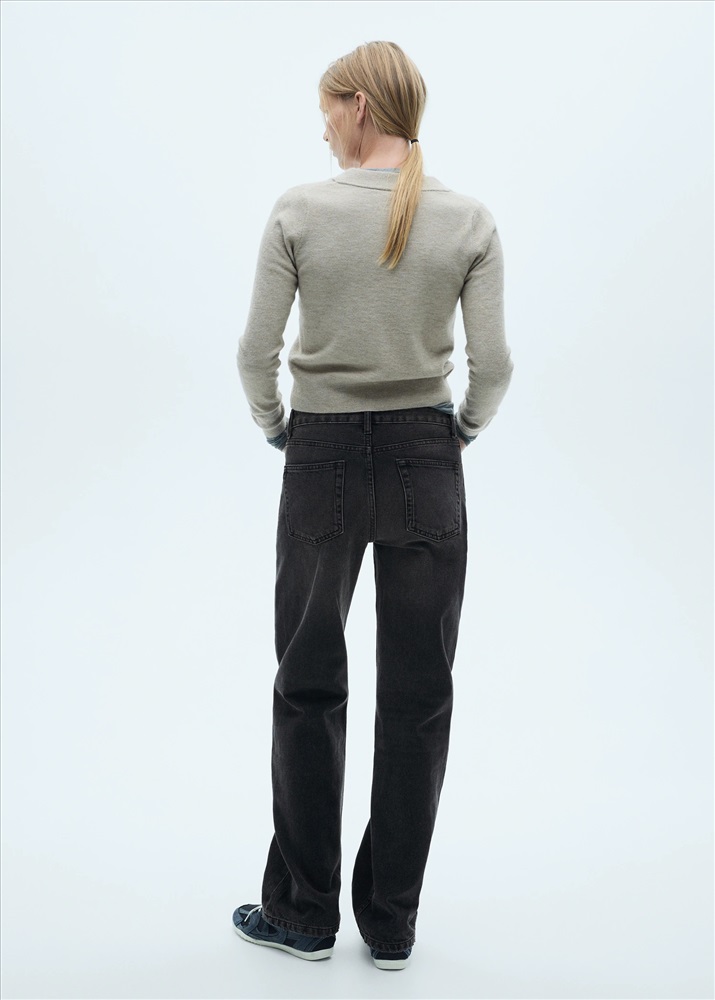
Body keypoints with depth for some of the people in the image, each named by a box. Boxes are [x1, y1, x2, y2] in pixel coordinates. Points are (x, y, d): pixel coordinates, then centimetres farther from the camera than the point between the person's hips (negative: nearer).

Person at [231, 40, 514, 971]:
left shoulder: (300, 211, -8)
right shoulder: (469, 220, -3)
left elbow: (256, 352, -8)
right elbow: (493, 365, -5)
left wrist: (275, 428, 11)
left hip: (322, 461, -1)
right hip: (424, 465, 1)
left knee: (309, 685, 12)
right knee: (417, 692, 9)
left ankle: (304, 910, 22)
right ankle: (391, 922, 19)